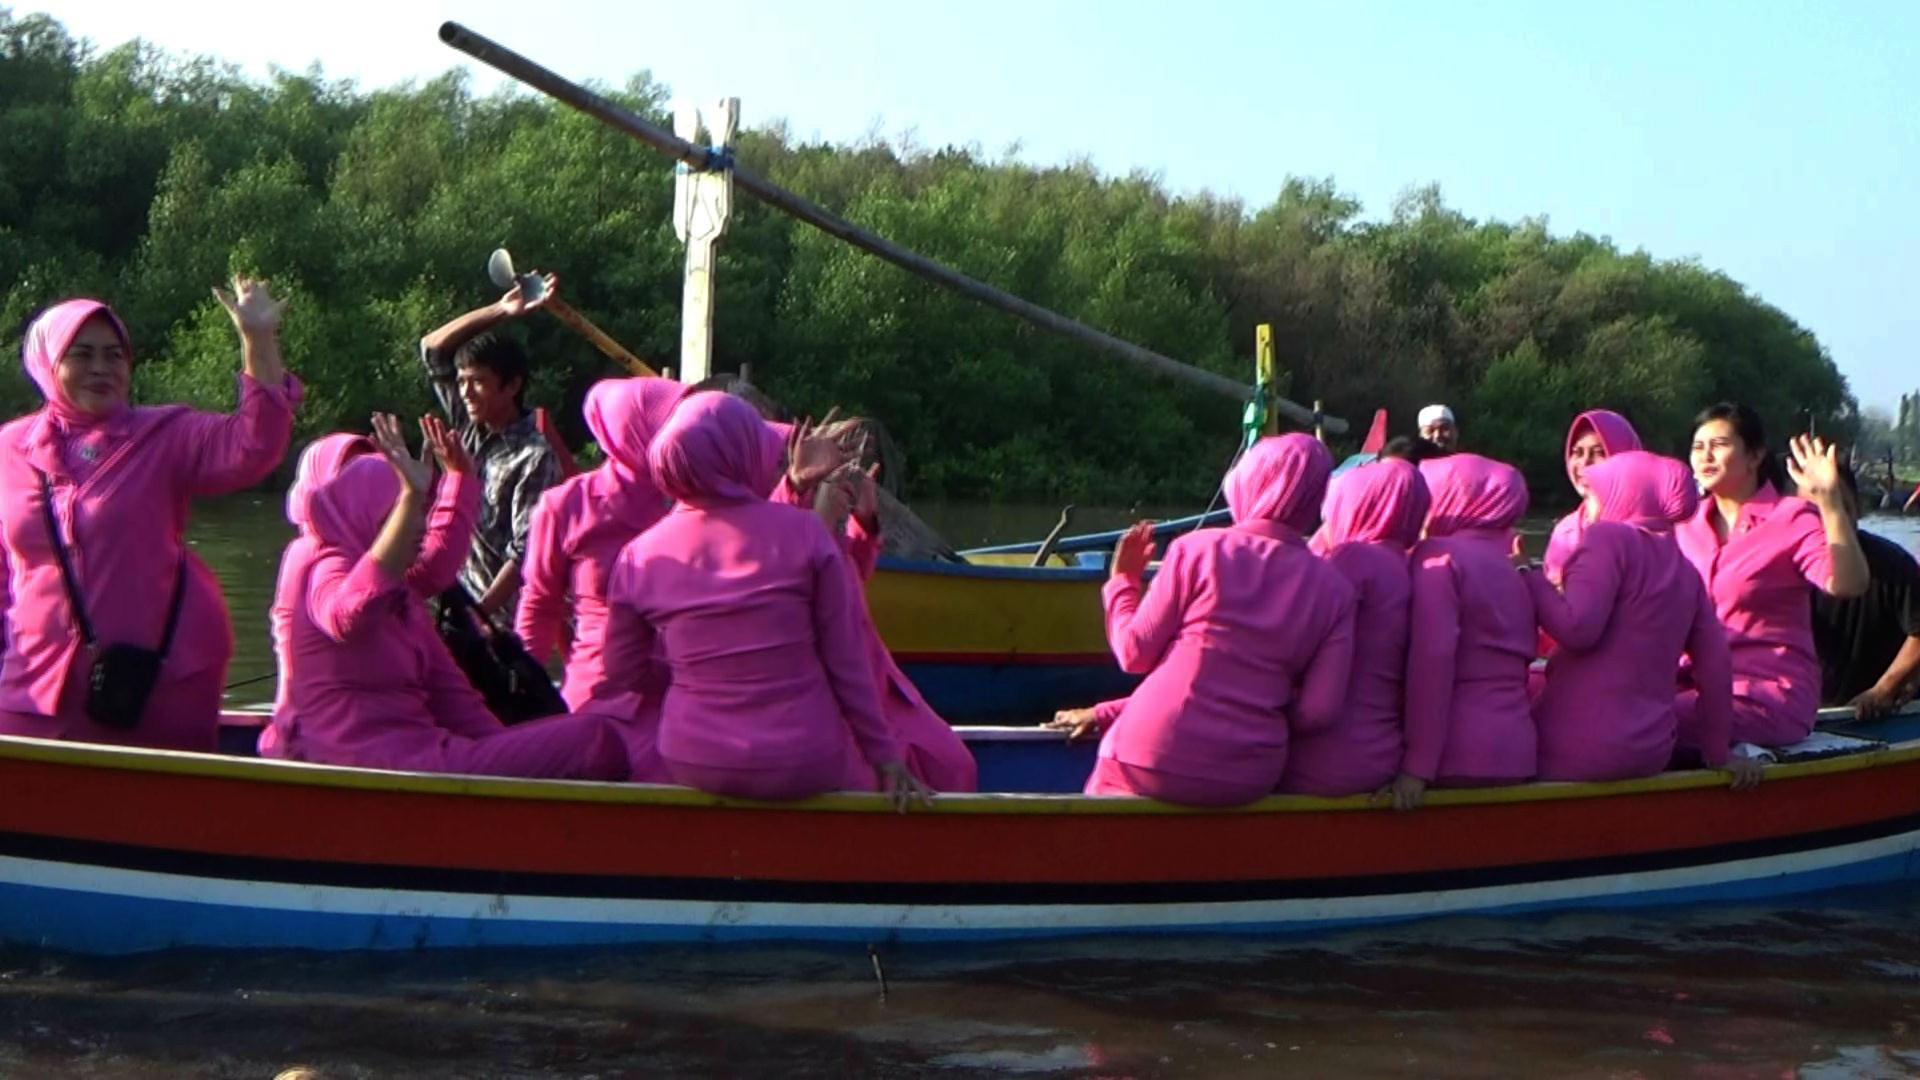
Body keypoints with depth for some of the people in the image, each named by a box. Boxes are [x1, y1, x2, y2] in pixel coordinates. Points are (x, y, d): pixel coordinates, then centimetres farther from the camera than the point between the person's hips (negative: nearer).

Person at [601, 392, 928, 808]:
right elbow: (847, 660, -5)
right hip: (804, 768, -2)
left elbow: (620, 668, 7)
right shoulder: (804, 533, -8)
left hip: (693, 767, 2)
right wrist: (885, 757, 3)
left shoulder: (640, 556, -3)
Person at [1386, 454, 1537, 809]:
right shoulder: (1512, 571, 18)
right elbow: (1513, 667, 16)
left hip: (1460, 755, -7)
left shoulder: (1438, 555, -6)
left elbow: (1432, 657, -17)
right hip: (1517, 752, 7)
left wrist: (1418, 766, -20)